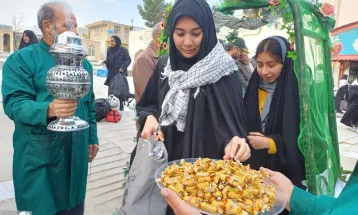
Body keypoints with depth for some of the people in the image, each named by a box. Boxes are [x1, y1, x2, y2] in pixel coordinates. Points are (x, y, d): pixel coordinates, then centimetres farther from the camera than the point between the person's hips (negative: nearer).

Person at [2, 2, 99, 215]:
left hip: (76, 153, 5)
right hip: (40, 156, -4)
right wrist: (49, 109, -36)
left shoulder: (82, 62, 9)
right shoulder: (21, 59, -7)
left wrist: (93, 138, 12)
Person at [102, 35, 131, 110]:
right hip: (111, 74, 4)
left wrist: (123, 67, -18)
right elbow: (108, 60, 17)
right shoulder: (109, 49, 9)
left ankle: (120, 105, 11)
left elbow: (128, 60, -4)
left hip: (120, 73, -4)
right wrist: (105, 62, -4)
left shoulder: (123, 50, -5)